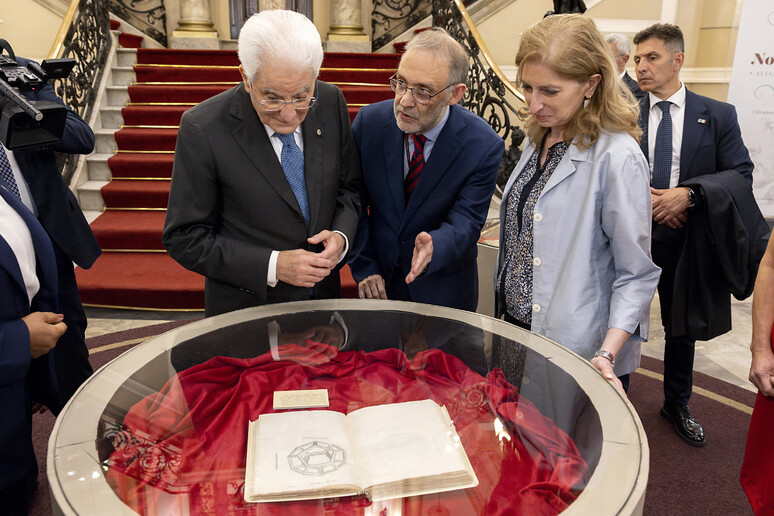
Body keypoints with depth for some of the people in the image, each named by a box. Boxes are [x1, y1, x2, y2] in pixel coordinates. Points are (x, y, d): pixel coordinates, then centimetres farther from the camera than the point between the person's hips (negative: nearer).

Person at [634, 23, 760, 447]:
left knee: (683, 328, 16)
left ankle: (677, 405, 39)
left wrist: (687, 193, -21)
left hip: (688, 237, 1)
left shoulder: (718, 116, 0)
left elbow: (741, 173, -6)